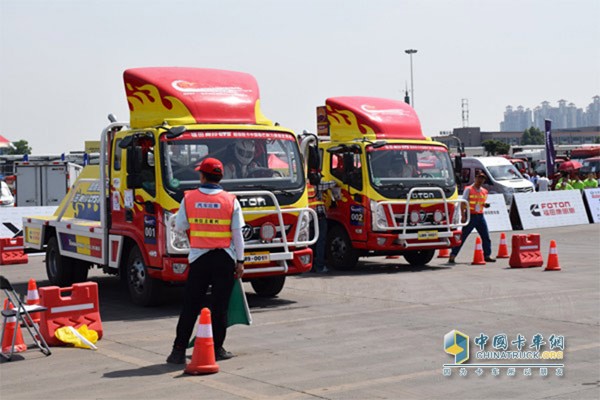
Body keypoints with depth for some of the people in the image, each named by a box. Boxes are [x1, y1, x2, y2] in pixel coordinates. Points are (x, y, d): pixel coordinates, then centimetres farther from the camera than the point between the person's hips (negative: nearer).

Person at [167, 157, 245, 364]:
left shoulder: (189, 198, -2)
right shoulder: (230, 201, -4)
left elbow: (180, 226, 6)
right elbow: (238, 235, -2)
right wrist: (240, 261, 5)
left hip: (199, 258, 1)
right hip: (224, 259, -1)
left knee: (190, 305, 5)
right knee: (220, 305, 7)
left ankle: (179, 350, 4)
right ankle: (216, 349, 11)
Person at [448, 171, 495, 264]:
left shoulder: (484, 191, 12)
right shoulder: (468, 189, -5)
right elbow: (463, 203, -8)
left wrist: (485, 205, -2)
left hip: (480, 216, 6)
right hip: (470, 215, -6)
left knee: (486, 237, 3)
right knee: (462, 237, -5)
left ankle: (487, 256, 13)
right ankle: (452, 256, -3)